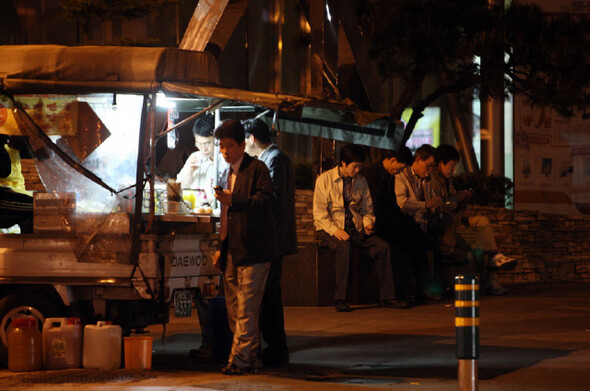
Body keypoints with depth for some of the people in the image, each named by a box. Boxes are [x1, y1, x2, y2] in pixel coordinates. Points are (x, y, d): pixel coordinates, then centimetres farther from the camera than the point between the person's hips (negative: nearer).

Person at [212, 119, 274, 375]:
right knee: (234, 309, 10)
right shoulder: (228, 174, 21)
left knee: (246, 309, -9)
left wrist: (233, 200, -31)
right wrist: (222, 247, 26)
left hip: (252, 250, -9)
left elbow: (264, 200, -20)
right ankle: (250, 359, 17)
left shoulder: (256, 169, -6)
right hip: (232, 252, 9)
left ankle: (239, 359, -8)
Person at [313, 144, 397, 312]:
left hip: (356, 228, 5)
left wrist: (368, 223, -4)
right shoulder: (325, 179, -3)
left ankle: (386, 297, -17)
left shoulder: (361, 181, 11)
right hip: (330, 228, -4)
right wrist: (335, 230, -21)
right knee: (343, 247, -37)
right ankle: (340, 299, -33)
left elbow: (367, 209, 19)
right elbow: (319, 213, -7)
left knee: (383, 246, -20)